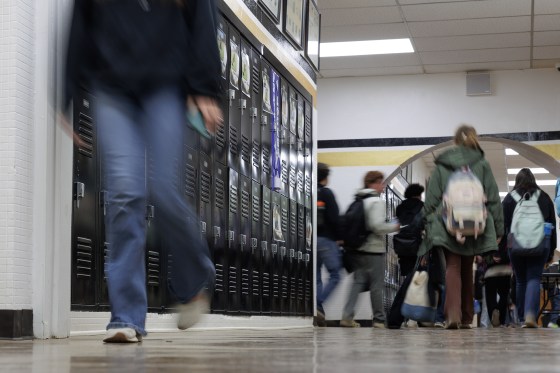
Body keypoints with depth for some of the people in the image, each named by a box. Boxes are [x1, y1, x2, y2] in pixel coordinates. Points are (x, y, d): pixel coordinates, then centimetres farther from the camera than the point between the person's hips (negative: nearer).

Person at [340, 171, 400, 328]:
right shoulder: (377, 201, -11)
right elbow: (378, 225, -20)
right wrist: (395, 226, -6)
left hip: (359, 249, 7)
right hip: (374, 250, -7)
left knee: (358, 282, 7)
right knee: (377, 285, 2)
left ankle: (347, 315, -4)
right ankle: (379, 319, 9)